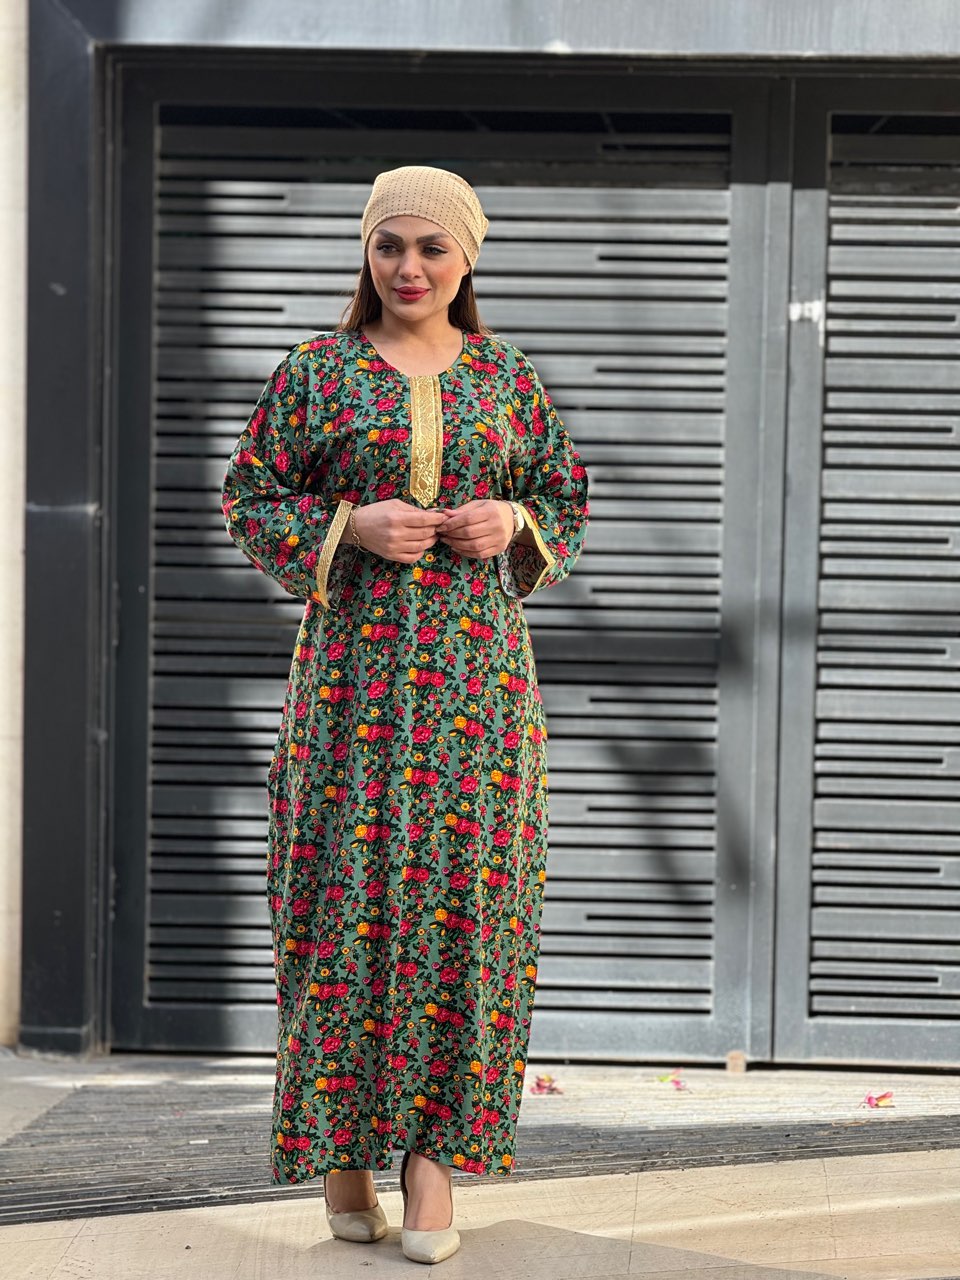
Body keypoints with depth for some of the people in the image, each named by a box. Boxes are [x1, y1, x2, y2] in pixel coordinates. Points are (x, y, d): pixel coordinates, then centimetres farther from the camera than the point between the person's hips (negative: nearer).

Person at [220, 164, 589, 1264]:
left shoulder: (508, 379, 9)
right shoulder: (316, 370, 5)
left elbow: (567, 503, 17)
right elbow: (248, 500, 5)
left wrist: (516, 523, -5)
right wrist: (353, 526, -11)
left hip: (477, 668, 1)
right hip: (354, 666, -1)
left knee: (463, 890, -2)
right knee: (347, 886, -2)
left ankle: (434, 1146, 7)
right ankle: (341, 1141, 11)